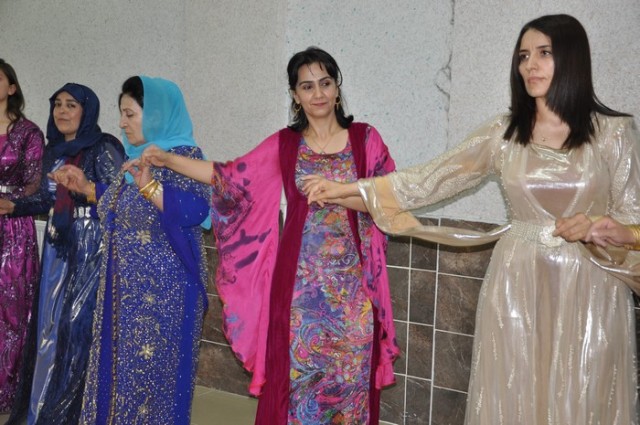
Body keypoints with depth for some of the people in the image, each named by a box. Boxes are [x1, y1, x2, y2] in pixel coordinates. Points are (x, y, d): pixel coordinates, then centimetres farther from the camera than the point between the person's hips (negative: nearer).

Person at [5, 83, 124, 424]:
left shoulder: (104, 149, -9)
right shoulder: (53, 150, 12)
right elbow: (46, 198, 16)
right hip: (57, 248, 7)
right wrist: (13, 205, 3)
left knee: (78, 323, -5)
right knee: (49, 322, 12)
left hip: (90, 250, -7)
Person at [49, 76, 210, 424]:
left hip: (161, 289, -8)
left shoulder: (183, 155, -13)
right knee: (119, 363, 15)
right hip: (125, 287, 9)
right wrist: (85, 187, 18)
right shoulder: (138, 157, 12)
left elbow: (196, 210, -26)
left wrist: (149, 186, -37)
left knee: (152, 366, 0)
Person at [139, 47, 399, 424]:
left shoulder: (366, 139, 3)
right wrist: (168, 160, 0)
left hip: (351, 283, 0)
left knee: (350, 375, 6)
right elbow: (230, 177, 4)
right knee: (295, 373, 3)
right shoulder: (283, 144, 7)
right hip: (299, 282, 1)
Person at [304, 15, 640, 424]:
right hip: (518, 284, 1)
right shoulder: (503, 134, 1)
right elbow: (432, 178, -1)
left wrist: (597, 225, -21)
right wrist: (348, 188, -5)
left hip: (589, 288, -1)